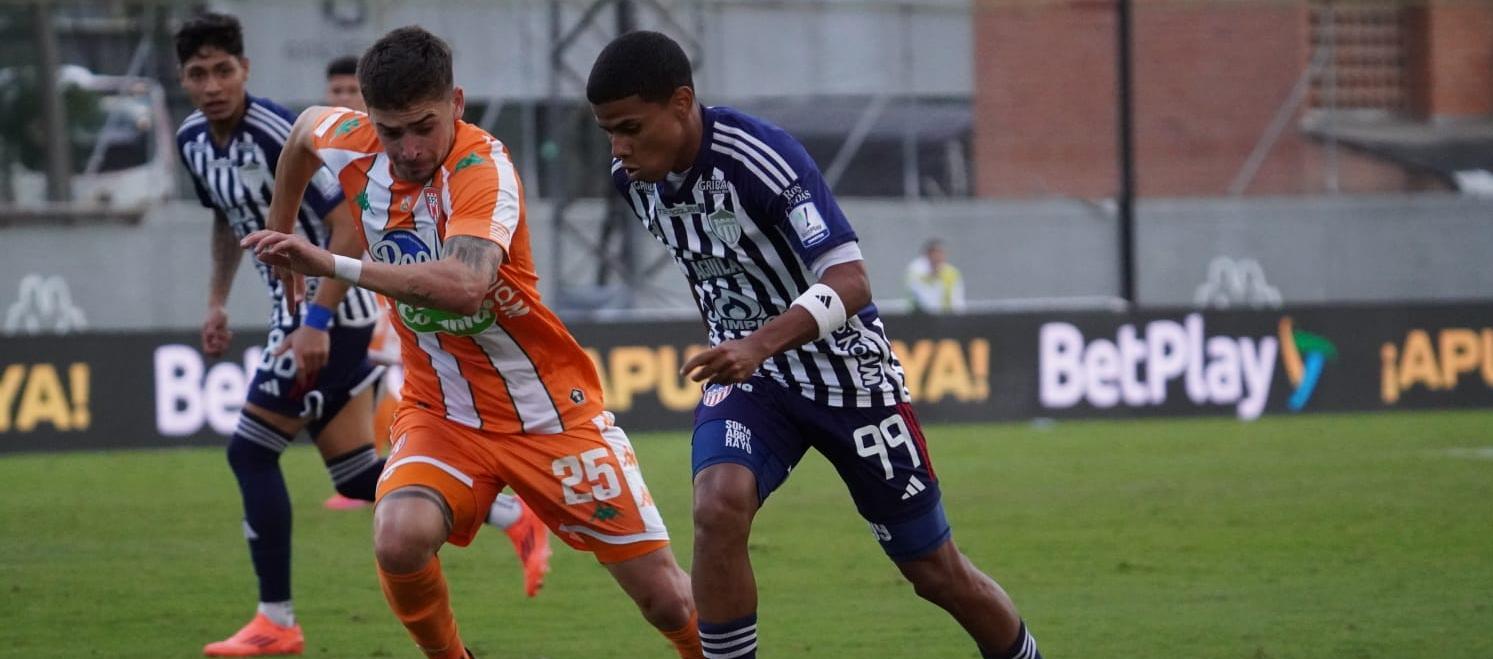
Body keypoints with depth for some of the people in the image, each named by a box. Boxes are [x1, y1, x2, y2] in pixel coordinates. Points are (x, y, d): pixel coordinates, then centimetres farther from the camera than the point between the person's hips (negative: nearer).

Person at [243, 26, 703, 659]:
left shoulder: (483, 168, -26)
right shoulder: (352, 143, -9)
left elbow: (464, 286, -45)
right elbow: (305, 128, 17)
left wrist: (335, 265, -44)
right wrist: (281, 229, 26)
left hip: (552, 411, -4)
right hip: (440, 411, 4)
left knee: (669, 600, -2)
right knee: (399, 538, -28)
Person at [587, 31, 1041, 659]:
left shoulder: (762, 159, -28)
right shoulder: (633, 179, -6)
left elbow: (850, 282, -34)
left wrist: (762, 344, -49)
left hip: (845, 370, -4)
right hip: (746, 372, 4)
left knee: (938, 573, 6)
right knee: (717, 507, -28)